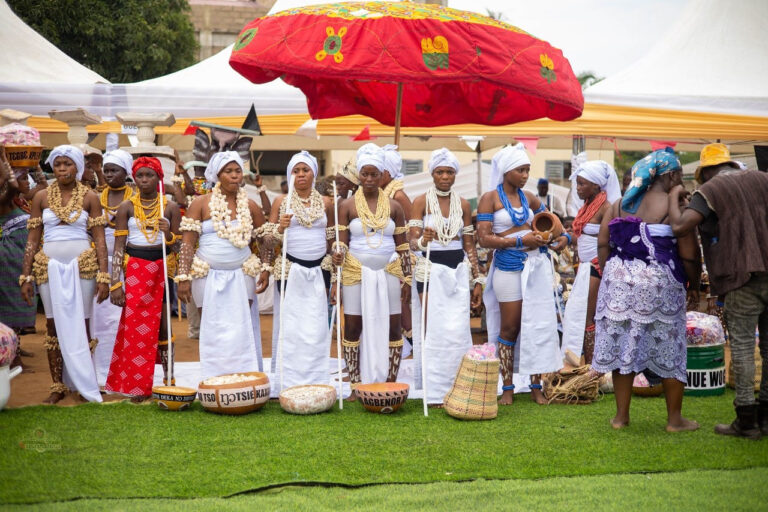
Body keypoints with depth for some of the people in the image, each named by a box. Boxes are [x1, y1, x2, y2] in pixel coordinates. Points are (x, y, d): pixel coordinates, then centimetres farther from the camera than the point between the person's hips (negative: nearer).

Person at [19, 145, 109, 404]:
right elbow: (32, 241, 7)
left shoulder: (90, 197, 2)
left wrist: (103, 276, -7)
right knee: (54, 325, 5)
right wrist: (25, 277, 3)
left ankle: (85, 385, 8)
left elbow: (100, 240, -1)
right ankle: (58, 386, 12)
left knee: (80, 325, 0)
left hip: (82, 265, -2)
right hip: (50, 266, 2)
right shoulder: (41, 197, 6)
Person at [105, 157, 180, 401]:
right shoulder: (126, 207, 2)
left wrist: (169, 235, -17)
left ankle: (169, 380, 12)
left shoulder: (170, 207, 3)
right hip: (135, 270, 0)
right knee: (135, 327, 1)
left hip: (162, 269, 0)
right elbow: (118, 248, -1)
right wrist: (115, 283, -8)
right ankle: (137, 386, 8)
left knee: (162, 325, 3)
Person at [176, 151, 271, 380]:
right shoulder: (201, 204, 0)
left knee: (242, 331, -3)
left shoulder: (250, 206, 8)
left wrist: (266, 269, 2)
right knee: (211, 332, 1)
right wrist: (183, 277, -12)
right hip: (208, 276, -1)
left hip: (241, 276, 2)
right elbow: (187, 243, -4)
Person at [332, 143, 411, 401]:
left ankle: (390, 383, 11)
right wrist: (338, 255, -20)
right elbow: (342, 242, 3)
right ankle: (356, 386, 9)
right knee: (353, 328, 0)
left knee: (393, 328, 1)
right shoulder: (347, 206, 3)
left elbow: (403, 246, 8)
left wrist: (407, 280, 4)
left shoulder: (394, 206, 6)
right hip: (357, 273, -1)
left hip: (388, 273, 1)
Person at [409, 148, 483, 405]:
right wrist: (422, 241, -31)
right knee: (434, 330, -4)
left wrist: (477, 280, 9)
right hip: (431, 270, -3)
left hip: (458, 271, 3)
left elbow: (469, 245, 13)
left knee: (458, 330, -2)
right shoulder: (421, 202, -1)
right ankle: (435, 391, 4)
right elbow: (413, 242, -7)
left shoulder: (463, 204, 9)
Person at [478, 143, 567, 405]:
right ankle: (507, 387, 14)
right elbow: (484, 238, -11)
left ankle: (536, 386, 13)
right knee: (510, 327, 2)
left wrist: (563, 236, 3)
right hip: (508, 267, -4)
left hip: (536, 264, 5)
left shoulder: (528, 197, 11)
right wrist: (521, 240, -17)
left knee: (538, 324, 4)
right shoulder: (490, 198, -4)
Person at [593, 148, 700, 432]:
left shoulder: (621, 204, 10)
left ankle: (621, 415, 18)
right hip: (660, 283, -5)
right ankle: (674, 419, 18)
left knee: (623, 344, 11)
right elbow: (688, 254, -7)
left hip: (618, 280, 5)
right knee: (668, 350, 8)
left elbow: (602, 243, 6)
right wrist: (695, 282, 9)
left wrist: (607, 276, 13)